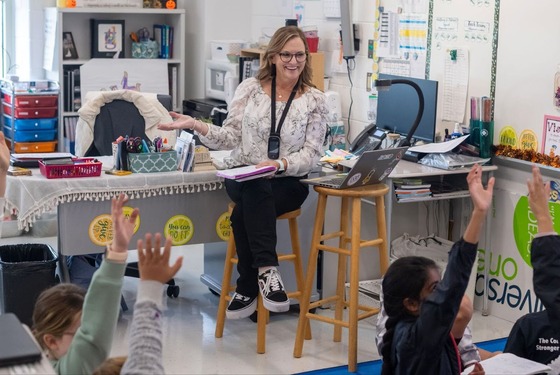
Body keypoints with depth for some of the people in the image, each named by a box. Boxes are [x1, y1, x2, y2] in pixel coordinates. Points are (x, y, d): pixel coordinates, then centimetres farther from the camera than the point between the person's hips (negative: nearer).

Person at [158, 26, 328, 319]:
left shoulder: (315, 100, 3)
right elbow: (231, 138, 1)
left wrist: (280, 164, -21)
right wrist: (194, 125, -14)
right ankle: (267, 271, -34)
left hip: (288, 182, 0)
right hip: (243, 177, 1)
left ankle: (248, 288, -21)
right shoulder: (250, 88, 6)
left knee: (244, 213, -32)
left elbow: (311, 153, -2)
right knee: (257, 191, -37)